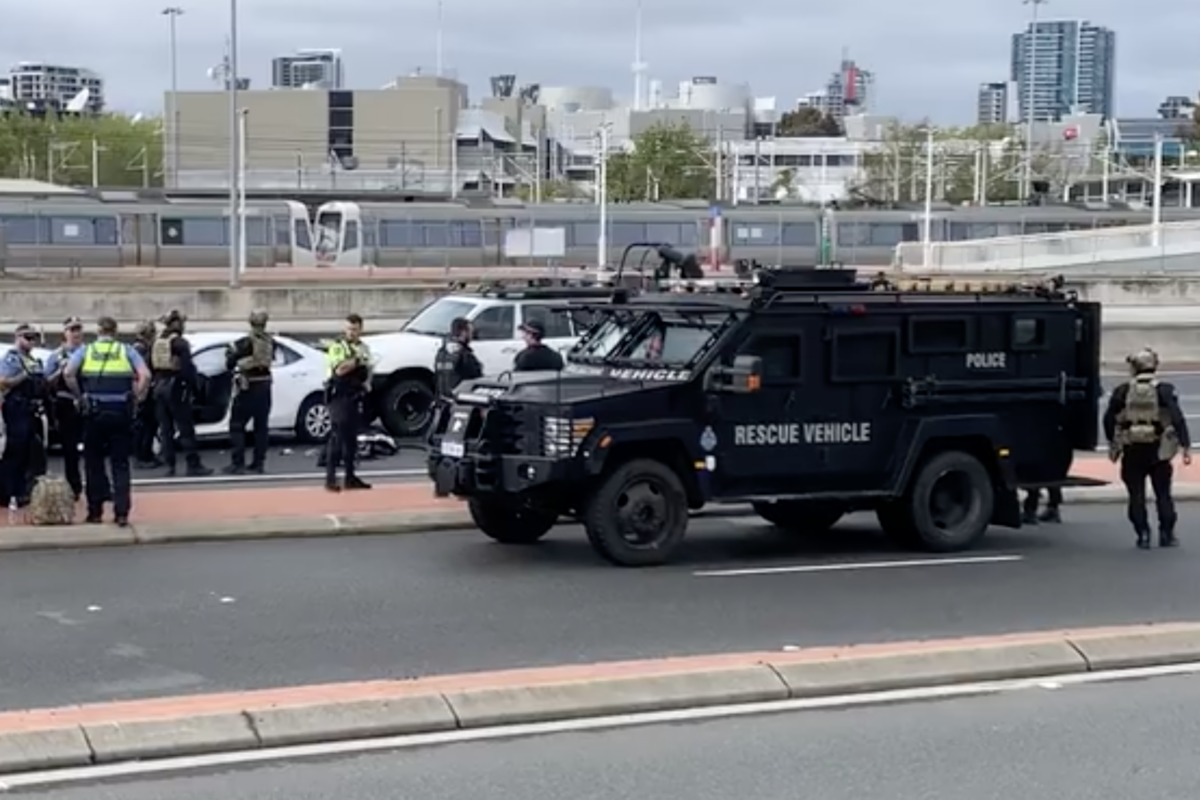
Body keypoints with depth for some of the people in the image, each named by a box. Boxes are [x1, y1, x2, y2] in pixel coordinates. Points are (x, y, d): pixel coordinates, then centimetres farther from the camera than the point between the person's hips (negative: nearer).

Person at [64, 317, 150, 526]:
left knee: (94, 462, 12)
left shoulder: (85, 350, 8)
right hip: (121, 412, 0)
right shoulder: (127, 350, 7)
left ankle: (95, 512, 15)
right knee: (120, 463, 5)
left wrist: (80, 396, 2)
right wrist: (135, 398, 2)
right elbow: (145, 376, -7)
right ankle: (122, 513, -3)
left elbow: (68, 374, -8)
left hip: (94, 412, 0)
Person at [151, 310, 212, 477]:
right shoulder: (180, 343, -12)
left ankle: (170, 466, 9)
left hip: (159, 387, 7)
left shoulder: (156, 342, 10)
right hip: (175, 387, -7)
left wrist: (157, 381, 16)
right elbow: (188, 368, -18)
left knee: (165, 429, 9)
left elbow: (151, 367, 11)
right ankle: (193, 465, -2)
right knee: (186, 429, -2)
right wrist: (192, 389, -12)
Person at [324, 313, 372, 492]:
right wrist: (357, 360, -16)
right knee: (337, 437, -10)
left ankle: (350, 476, 16)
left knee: (352, 438, 10)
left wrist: (367, 382, 6)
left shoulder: (364, 348, 17)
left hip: (356, 397, 7)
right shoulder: (337, 346, -6)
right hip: (340, 396, -7)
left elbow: (368, 370, 26)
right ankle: (330, 478, -8)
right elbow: (339, 369, -20)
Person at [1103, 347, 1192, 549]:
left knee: (1136, 495, 7)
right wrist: (1186, 447, -12)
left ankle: (1143, 534, 4)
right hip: (1157, 450, 0)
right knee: (1163, 493, 11)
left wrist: (1113, 442, 16)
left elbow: (1108, 419, 1)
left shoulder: (1122, 392, -1)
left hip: (1132, 451, 0)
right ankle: (1166, 534, 11)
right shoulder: (1164, 390, -5)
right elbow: (1178, 419, -12)